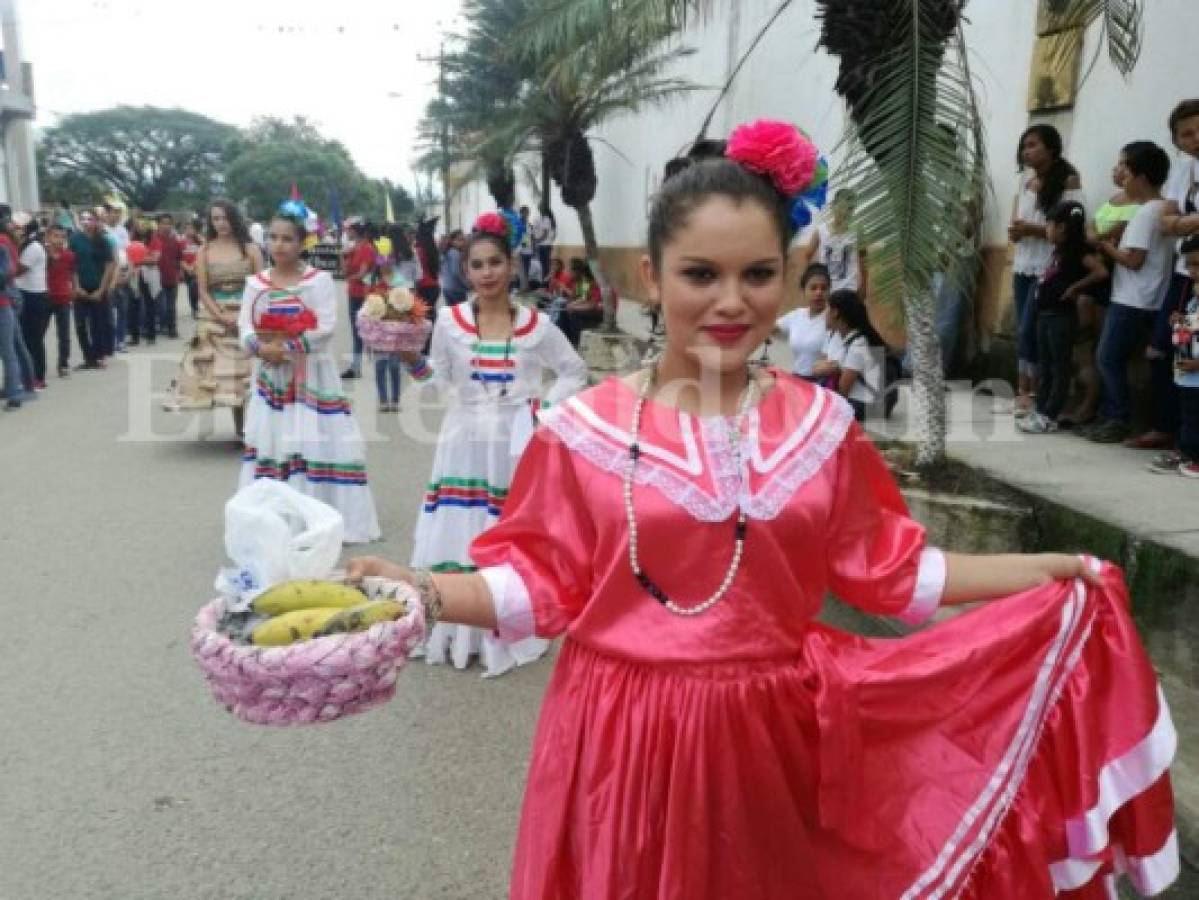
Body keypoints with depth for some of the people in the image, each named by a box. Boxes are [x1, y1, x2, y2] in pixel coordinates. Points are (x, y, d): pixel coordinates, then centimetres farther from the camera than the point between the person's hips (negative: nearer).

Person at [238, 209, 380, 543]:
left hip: (311, 375, -4)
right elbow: (245, 327, -1)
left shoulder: (320, 280, -6)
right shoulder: (256, 283, 6)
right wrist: (261, 347, -22)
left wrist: (287, 348, -20)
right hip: (271, 375, 4)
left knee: (314, 443, -2)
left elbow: (325, 329, -15)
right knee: (269, 441, 6)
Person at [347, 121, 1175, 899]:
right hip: (627, 733, -2)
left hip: (771, 731, 3)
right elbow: (544, 584, -5)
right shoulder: (588, 427, -9)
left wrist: (1048, 569, 5)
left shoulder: (820, 422, -1)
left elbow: (884, 568, 5)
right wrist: (425, 593, -19)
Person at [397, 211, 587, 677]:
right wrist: (411, 359, -14)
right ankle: (458, 633, 21)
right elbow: (439, 383, 2)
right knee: (459, 537, 5)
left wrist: (545, 408, -3)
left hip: (516, 447, 0)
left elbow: (575, 372, 9)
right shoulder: (449, 323, -1)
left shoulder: (536, 325, -2)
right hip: (465, 445, 1)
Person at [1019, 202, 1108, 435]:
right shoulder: (1059, 250, 12)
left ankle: (1049, 417, 0)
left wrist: (1075, 287, -14)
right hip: (1046, 314, 10)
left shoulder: (1077, 250, -13)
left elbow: (1101, 272, -21)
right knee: (1044, 365, 13)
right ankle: (1041, 412, 20)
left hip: (1062, 316, -9)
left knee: (1060, 367, -2)